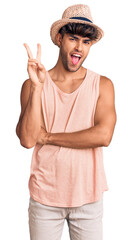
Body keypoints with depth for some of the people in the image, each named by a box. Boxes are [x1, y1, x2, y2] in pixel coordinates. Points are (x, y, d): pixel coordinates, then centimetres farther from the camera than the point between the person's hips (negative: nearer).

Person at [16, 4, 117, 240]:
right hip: (44, 195, 0)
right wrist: (37, 86, -20)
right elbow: (27, 139, -13)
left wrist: (48, 136, -11)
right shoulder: (33, 85, -3)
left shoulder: (102, 85, -3)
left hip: (88, 196, 1)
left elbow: (103, 135, -16)